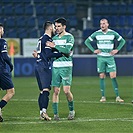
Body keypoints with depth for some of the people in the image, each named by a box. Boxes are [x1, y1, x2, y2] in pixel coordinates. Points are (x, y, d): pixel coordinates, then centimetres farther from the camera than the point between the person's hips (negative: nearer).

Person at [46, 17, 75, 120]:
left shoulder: (69, 37, -4)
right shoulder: (54, 38, 15)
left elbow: (67, 50, -20)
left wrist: (55, 46, -15)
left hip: (66, 67, -5)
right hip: (55, 67, 5)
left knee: (66, 91, -9)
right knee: (56, 91, 0)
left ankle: (71, 110, 12)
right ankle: (55, 114, 5)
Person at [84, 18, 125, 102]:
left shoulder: (113, 33, 0)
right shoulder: (96, 34, 1)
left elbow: (122, 41, 12)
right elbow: (87, 41, 10)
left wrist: (117, 50, 1)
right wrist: (93, 50, 0)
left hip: (110, 57, -1)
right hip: (100, 58, 1)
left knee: (113, 76, -7)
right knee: (102, 77, 1)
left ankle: (117, 96, -5)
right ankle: (103, 97, 8)